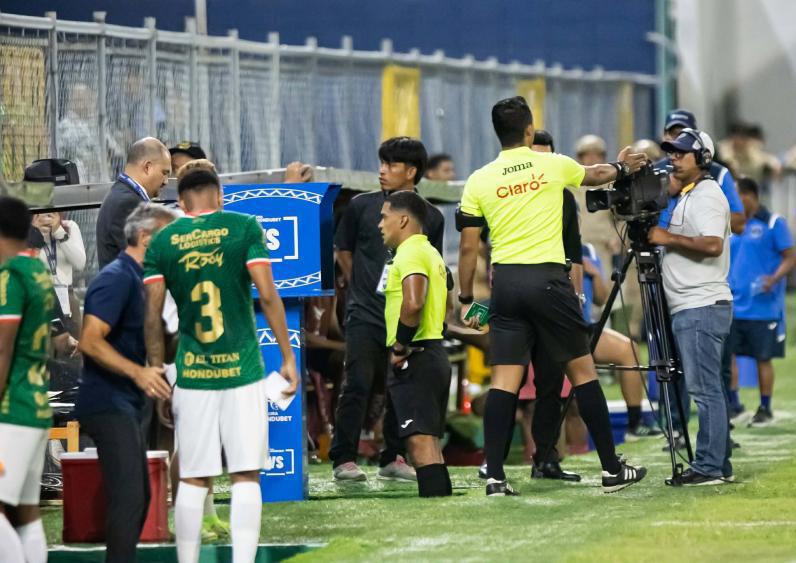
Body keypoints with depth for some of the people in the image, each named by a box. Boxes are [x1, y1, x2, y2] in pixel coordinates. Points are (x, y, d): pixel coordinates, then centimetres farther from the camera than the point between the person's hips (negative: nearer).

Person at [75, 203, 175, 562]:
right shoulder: (117, 278, -14)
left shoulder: (135, 279, 17)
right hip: (108, 405, -11)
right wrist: (138, 372, -30)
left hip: (126, 405, 11)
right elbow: (90, 341, -24)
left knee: (138, 497, 13)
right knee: (129, 497, -17)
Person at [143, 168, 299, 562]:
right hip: (242, 370, -2)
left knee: (193, 481, 7)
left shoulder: (162, 242, 5)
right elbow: (267, 295, -7)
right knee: (246, 478, 0)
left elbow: (152, 316, 1)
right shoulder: (244, 228, -1)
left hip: (192, 375, 2)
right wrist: (288, 357, -2)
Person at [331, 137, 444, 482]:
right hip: (365, 314, -2)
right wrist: (361, 288, 11)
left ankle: (393, 459, 15)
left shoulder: (430, 217, 6)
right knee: (358, 384, -9)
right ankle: (344, 459, -7)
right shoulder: (363, 206, 2)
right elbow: (343, 251, 13)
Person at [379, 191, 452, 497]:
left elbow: (413, 303, -28)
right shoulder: (431, 253, 21)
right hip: (435, 354, 10)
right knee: (429, 441, 12)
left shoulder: (410, 254, -12)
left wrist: (400, 347, -19)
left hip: (414, 359, -10)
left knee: (420, 440, -14)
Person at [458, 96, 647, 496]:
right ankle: (611, 469, 10)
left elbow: (468, 248, 4)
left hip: (505, 282, 2)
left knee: (504, 380, 1)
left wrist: (466, 300, 13)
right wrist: (621, 167, 46)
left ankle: (494, 476, -7)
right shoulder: (554, 166, 3)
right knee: (582, 370, 7)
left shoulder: (479, 181, 4)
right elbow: (595, 175, 25)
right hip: (548, 279, -2)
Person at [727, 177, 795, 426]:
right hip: (733, 305, 5)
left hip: (762, 307, -5)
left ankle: (765, 409, 13)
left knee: (763, 358, 2)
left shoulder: (773, 223, -5)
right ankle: (733, 404, 10)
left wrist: (774, 279, -23)